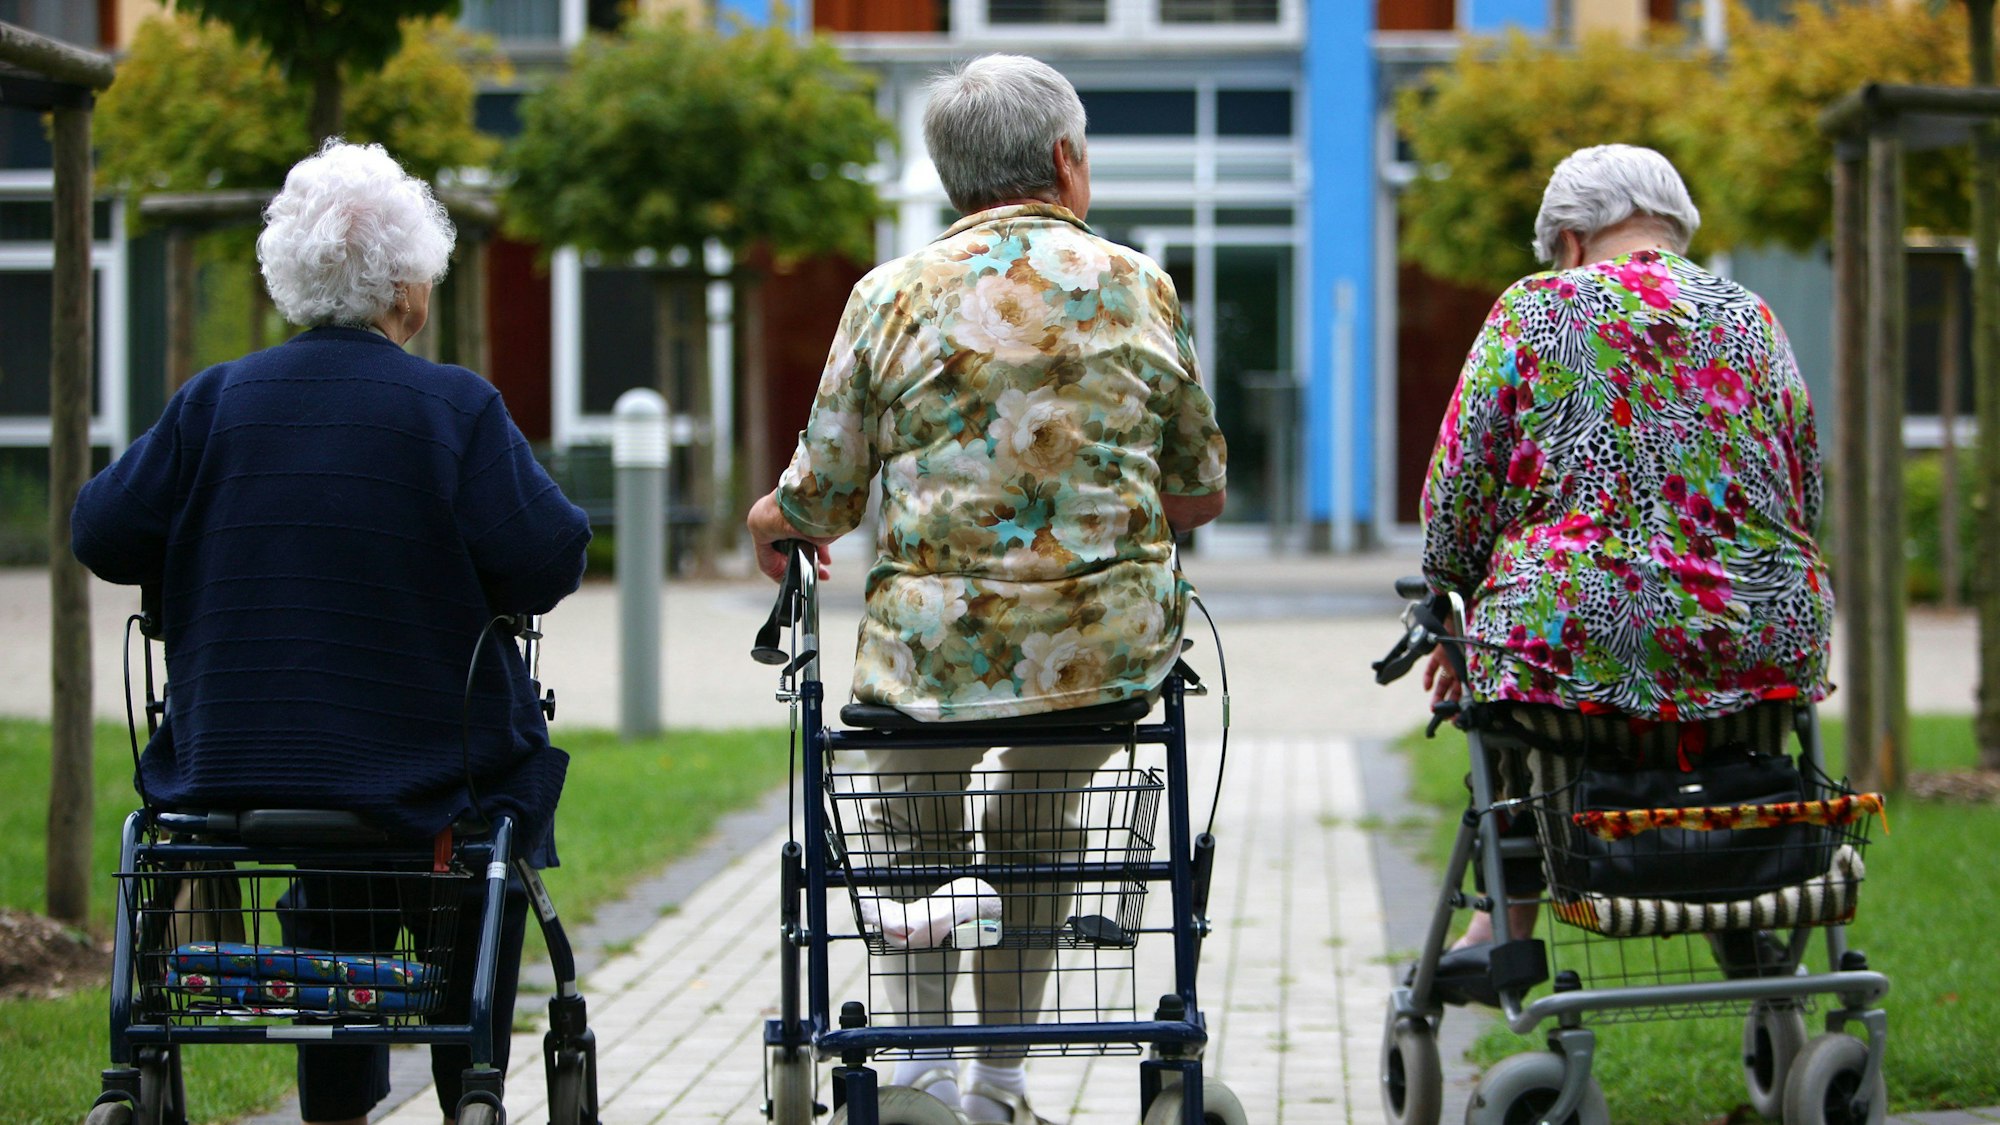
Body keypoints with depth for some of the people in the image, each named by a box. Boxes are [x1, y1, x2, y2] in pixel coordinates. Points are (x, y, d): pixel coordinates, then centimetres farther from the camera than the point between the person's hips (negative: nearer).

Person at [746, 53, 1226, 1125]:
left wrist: (770, 521, 27)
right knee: (1033, 833, 27)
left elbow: (822, 499, 3)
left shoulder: (892, 296, -1)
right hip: (1111, 648, 1)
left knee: (910, 835, 26)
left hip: (936, 649, -1)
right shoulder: (1139, 288, 4)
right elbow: (1201, 493, 12)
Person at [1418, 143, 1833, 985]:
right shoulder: (1750, 318, 11)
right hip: (1762, 653, 3)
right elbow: (1806, 498, 16)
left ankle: (1507, 930, 29)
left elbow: (1458, 493, 2)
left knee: (1501, 666, 31)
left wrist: (1459, 617, 17)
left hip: (1577, 653, -3)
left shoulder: (1534, 310, 2)